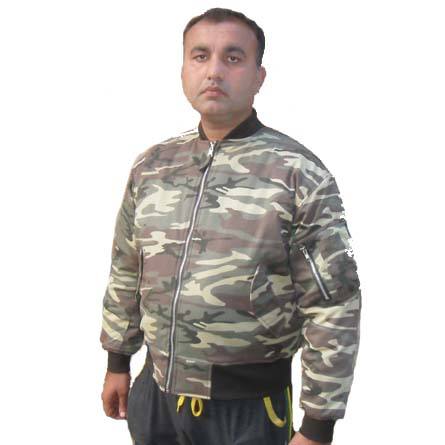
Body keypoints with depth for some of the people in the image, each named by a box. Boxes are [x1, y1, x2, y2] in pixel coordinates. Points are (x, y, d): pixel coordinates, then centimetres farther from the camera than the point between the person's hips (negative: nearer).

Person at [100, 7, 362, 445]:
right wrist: (117, 363, 17)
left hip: (247, 407, -4)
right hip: (155, 393, 4)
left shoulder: (300, 176, -12)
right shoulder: (150, 166, 4)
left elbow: (334, 308, -12)